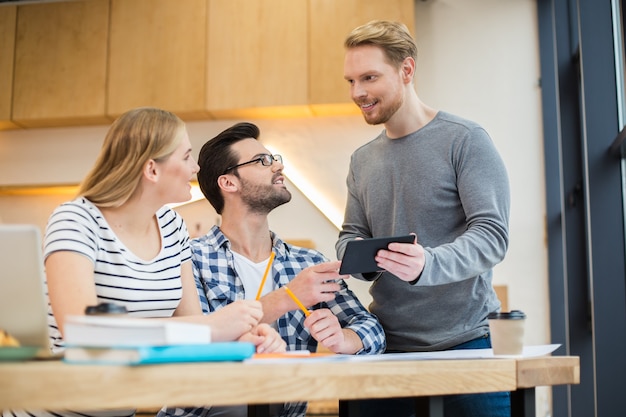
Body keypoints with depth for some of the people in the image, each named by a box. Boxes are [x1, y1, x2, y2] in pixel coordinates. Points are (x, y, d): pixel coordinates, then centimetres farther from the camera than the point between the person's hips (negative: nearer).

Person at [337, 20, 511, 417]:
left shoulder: (466, 140, -6)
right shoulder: (362, 160, 12)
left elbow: (492, 234, -14)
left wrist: (428, 265, -32)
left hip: (462, 343, -5)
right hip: (385, 347, 5)